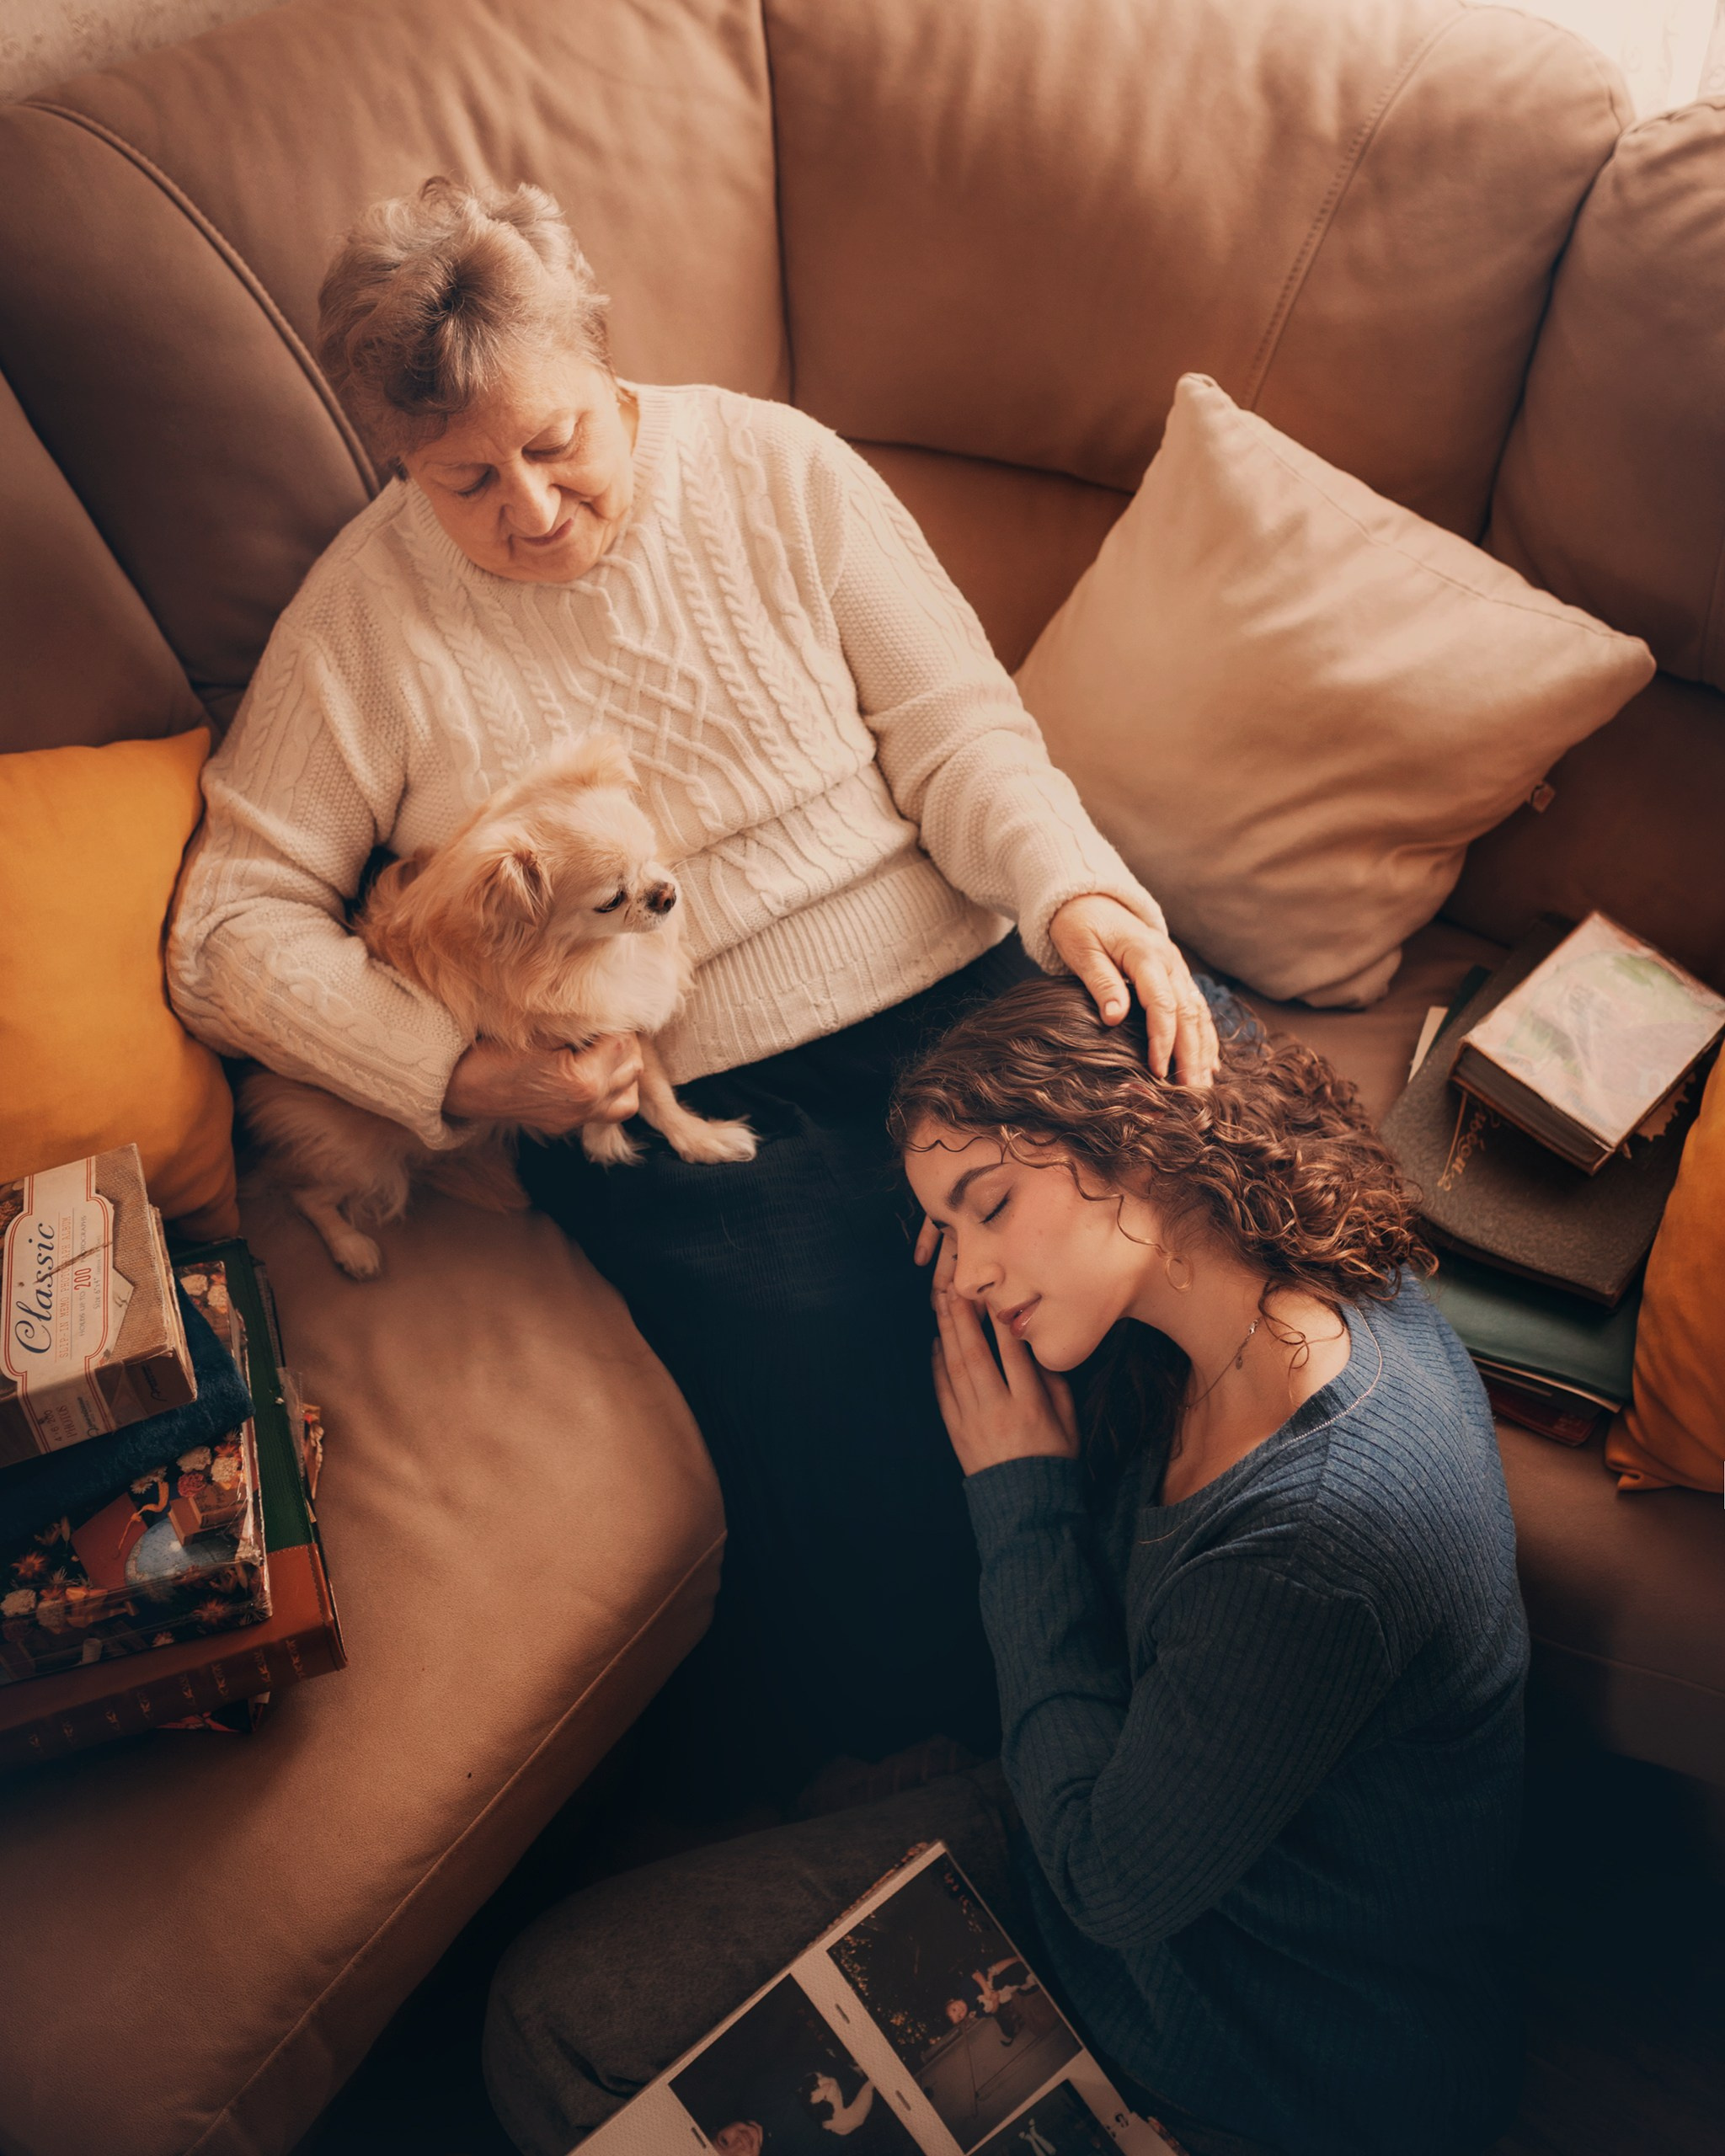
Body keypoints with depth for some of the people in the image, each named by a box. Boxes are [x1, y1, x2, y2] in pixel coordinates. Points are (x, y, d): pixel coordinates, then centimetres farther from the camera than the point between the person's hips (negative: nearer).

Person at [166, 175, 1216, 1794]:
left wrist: (1076, 888, -16)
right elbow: (234, 928, 1)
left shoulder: (776, 466, 7)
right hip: (680, 1104, -2)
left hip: (964, 982, 3)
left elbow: (954, 725, 3)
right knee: (863, 1478, -25)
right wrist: (466, 1072, -14)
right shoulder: (365, 614, 3)